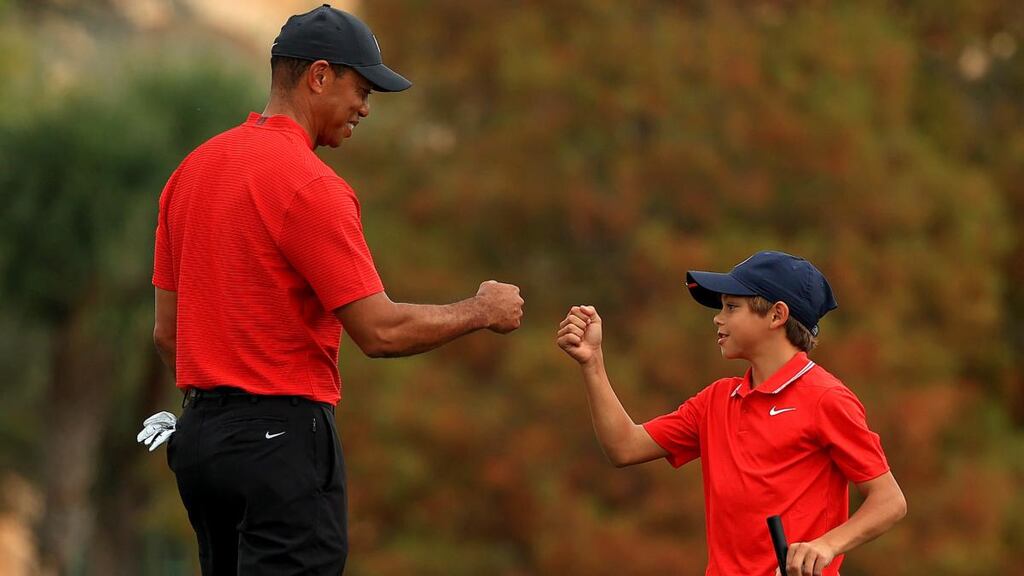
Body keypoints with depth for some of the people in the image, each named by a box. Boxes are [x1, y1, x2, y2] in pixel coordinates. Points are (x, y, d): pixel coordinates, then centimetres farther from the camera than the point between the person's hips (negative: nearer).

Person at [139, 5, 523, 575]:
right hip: (282, 441, -9)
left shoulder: (191, 171, 11)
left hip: (200, 435, 9)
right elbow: (381, 330, -16)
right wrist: (481, 310, -1)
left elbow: (167, 331, 15)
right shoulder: (311, 185, -15)